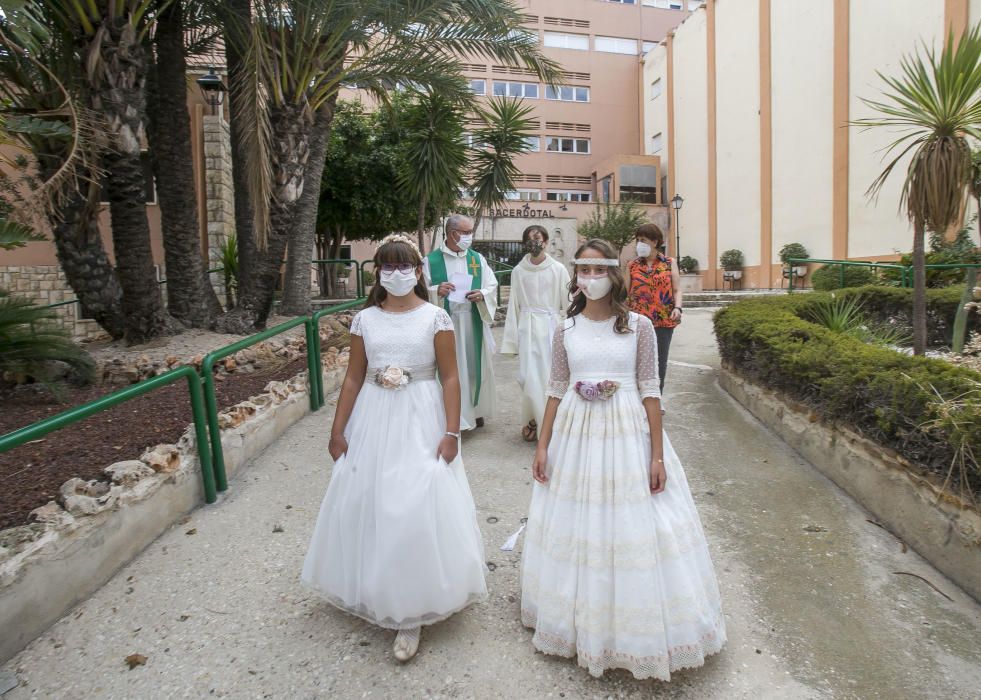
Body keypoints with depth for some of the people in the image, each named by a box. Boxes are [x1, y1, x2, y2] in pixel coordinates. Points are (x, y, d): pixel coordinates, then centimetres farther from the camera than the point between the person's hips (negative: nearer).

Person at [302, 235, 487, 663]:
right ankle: (376, 593, 33)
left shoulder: (435, 317, -4)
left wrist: (451, 431, -13)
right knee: (368, 504, 10)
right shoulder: (365, 319, 5)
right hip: (373, 420, 4)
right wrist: (337, 430, 4)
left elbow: (450, 378, -6)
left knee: (417, 508, -4)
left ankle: (411, 614, 10)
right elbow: (353, 378, 6)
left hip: (420, 422, -3)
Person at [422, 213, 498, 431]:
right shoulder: (431, 260, -3)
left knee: (475, 366, 11)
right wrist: (436, 291, -21)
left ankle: (475, 410, 29)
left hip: (474, 323, 3)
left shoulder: (478, 258, 7)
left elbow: (492, 286, 9)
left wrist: (482, 294, -12)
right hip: (445, 324, -3)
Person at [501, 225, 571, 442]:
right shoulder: (518, 271, 5)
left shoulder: (558, 269, -1)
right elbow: (514, 305, 7)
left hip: (551, 327, -2)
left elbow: (568, 303, -1)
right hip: (527, 328, 2)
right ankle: (533, 420, 19)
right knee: (528, 377, 0)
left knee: (549, 376, -2)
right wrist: (512, 338, 5)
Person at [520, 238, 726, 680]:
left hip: (628, 433, -2)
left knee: (634, 529, 5)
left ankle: (638, 626, 28)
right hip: (576, 434, 2)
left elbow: (650, 392, -3)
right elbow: (557, 391, 6)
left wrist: (657, 454, -7)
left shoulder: (639, 326, -3)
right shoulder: (566, 329, 3)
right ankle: (583, 619, 33)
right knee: (576, 527, 11)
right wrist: (542, 446, 3)